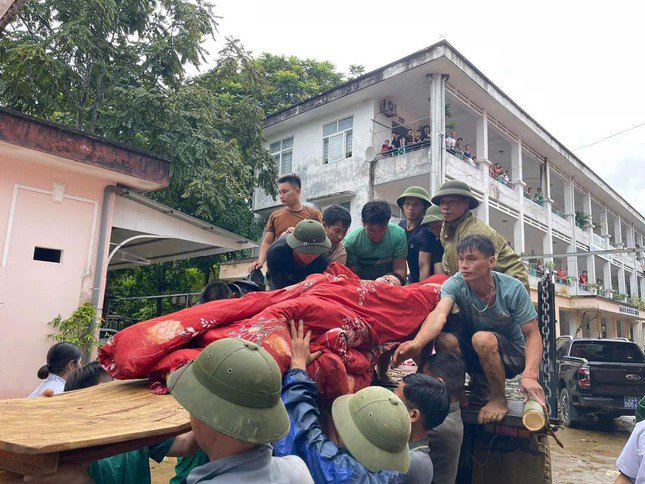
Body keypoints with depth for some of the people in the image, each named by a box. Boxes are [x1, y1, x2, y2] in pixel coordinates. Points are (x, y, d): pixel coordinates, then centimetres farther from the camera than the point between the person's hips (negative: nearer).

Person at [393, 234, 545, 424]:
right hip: (473, 353, 2)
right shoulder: (455, 284, -18)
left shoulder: (513, 289, -20)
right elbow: (439, 314, -37)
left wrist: (529, 375, -34)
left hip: (512, 354, -2)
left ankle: (499, 400, -10)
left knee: (482, 338, -34)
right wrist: (417, 343, -58)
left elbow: (532, 335, -16)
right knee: (444, 339, -28)